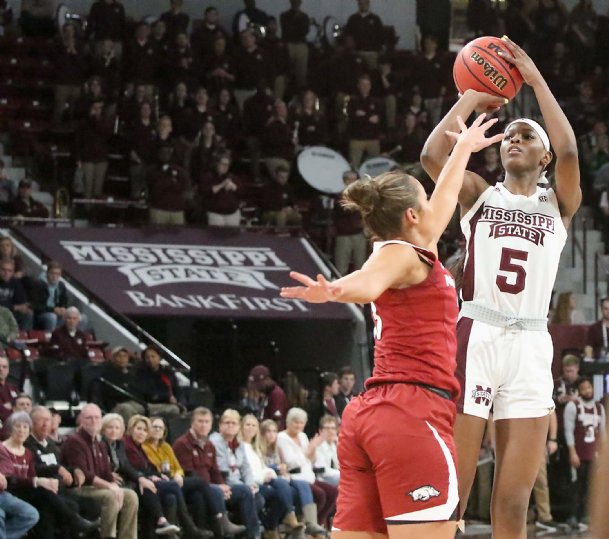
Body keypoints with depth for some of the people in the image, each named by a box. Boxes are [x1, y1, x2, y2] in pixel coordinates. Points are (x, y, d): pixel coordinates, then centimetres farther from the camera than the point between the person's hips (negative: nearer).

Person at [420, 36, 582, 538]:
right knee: (448, 494, -6)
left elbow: (569, 150, -5)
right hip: (475, 337, -1)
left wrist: (536, 79, -1)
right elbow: (433, 154, -5)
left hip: (530, 346, 1)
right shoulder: (479, 194, 14)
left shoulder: (558, 204, 15)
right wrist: (472, 97, 4)